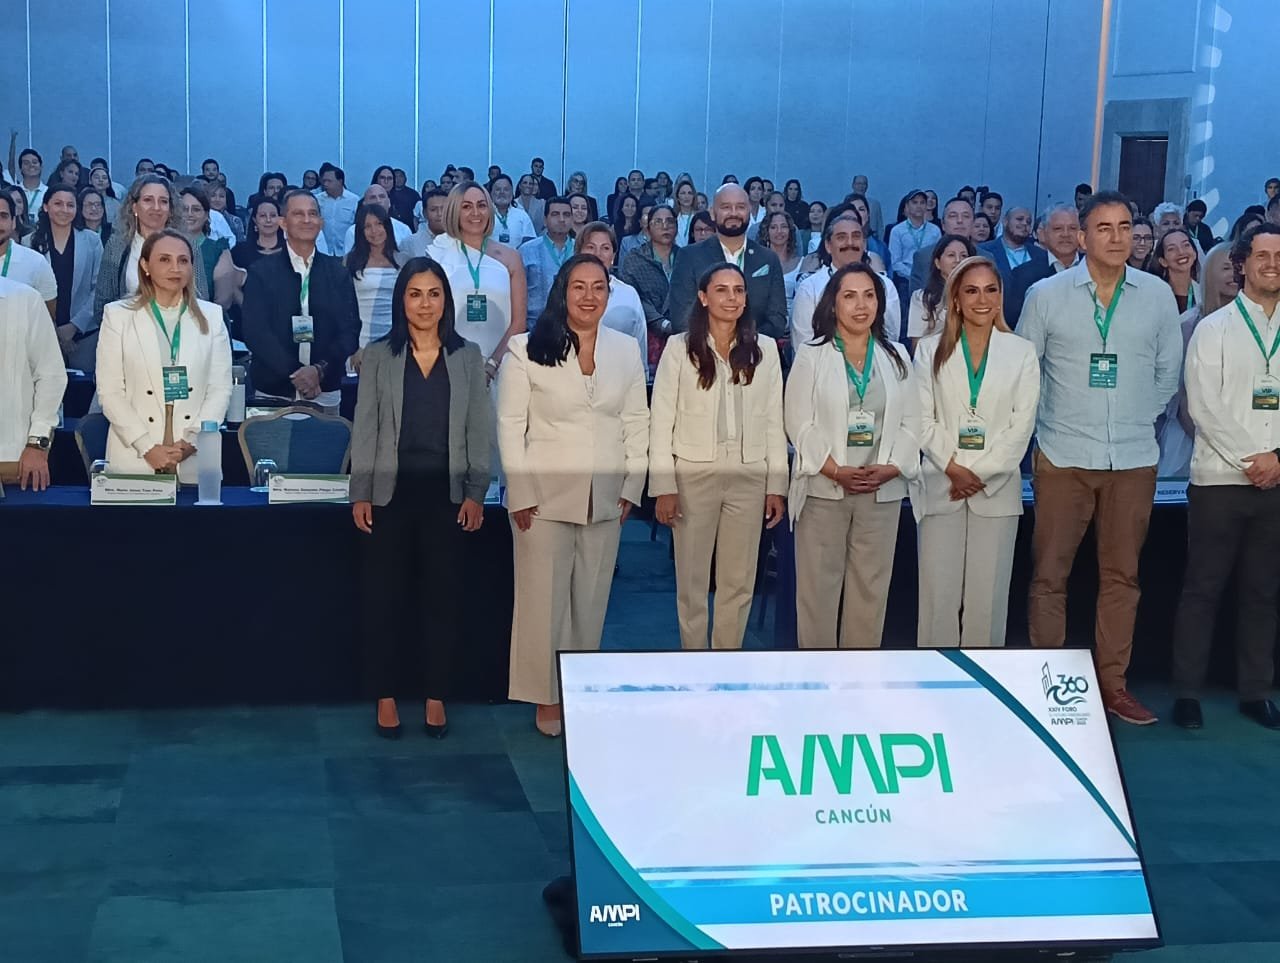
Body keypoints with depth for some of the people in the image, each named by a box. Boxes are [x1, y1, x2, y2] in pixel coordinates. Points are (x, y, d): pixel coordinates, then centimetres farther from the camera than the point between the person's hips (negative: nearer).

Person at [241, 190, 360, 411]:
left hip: (326, 392, 1)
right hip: (273, 391, -1)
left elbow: (350, 330, 3)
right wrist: (293, 374, -14)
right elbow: (254, 330, -5)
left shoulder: (338, 272, 8)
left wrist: (320, 370, -13)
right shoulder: (261, 272, 3)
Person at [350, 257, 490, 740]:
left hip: (446, 492, 1)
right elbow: (365, 428, 2)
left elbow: (479, 429, 5)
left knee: (442, 595, 5)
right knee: (384, 595, 3)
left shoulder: (467, 356, 5)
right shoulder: (379, 355, 2)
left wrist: (476, 493, -1)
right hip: (391, 490, -1)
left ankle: (436, 697, 16)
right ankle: (385, 696, 15)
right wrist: (360, 494, -3)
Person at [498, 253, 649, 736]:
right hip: (546, 496, -3)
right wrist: (521, 494, -9)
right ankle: (547, 698, 11)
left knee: (591, 599, 11)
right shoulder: (527, 349, -4)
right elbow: (511, 426, -5)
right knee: (544, 597, 0)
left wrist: (632, 487, 2)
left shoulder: (626, 350, 7)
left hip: (605, 498, 3)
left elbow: (637, 423, 8)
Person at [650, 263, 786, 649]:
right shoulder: (680, 347, 0)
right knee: (692, 582, 6)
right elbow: (661, 419, -2)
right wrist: (664, 486, -7)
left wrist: (777, 485, 4)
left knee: (739, 584, 7)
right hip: (694, 476, -2)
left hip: (749, 478, 2)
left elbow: (774, 421, 8)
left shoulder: (765, 349, 7)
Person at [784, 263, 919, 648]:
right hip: (823, 488, -3)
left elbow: (910, 422, 7)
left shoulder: (897, 357, 12)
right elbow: (799, 422, -5)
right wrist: (835, 470, -16)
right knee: (818, 587, 0)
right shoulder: (810, 355, 2)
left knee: (871, 588, 6)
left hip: (882, 490, 3)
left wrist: (892, 467, -10)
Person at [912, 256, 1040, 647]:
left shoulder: (1022, 352, 6)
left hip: (996, 488, 0)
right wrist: (952, 468, -10)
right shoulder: (930, 350, 8)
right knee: (937, 593, -2)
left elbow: (1022, 425, 1)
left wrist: (980, 474, -8)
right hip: (941, 486, 0)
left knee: (987, 596, 0)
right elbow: (923, 419, 3)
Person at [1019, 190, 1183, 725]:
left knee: (1121, 575, 7)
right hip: (1063, 457, -2)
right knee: (1049, 573, 0)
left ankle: (1112, 682, 17)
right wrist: (1049, 421, 4)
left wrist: (1138, 418, 8)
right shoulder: (1047, 295, -1)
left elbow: (1168, 372, 13)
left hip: (1133, 459, 2)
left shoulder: (1158, 296, 4)